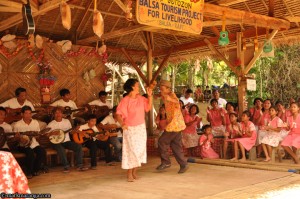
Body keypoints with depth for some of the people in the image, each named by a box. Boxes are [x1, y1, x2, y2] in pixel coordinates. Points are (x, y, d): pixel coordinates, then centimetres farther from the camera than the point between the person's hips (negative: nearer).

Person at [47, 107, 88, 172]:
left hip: (67, 141, 4)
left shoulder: (67, 121, 9)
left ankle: (79, 165, -18)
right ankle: (66, 166, -28)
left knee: (79, 146, -20)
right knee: (61, 149, -38)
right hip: (57, 142, -3)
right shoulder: (51, 124, -2)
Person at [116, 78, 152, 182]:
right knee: (131, 150, -5)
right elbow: (119, 114, -20)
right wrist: (122, 123, -38)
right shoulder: (125, 101, -15)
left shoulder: (141, 98, 3)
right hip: (130, 129, -6)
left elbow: (149, 107, 10)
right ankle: (129, 174, 6)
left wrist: (150, 96, 0)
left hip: (141, 128, 6)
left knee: (140, 150, 8)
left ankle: (135, 172, 20)